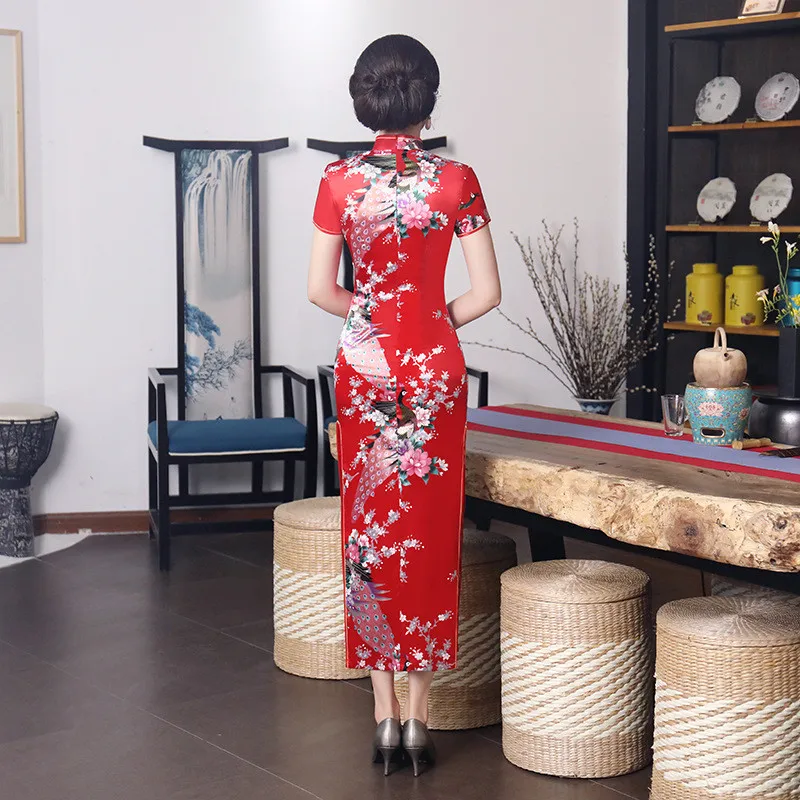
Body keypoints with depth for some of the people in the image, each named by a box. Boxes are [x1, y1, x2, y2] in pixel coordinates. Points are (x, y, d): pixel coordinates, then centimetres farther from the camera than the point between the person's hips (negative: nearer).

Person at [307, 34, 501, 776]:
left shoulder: (340, 180, -4)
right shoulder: (456, 180, -5)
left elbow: (320, 289, -3)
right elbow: (486, 292, -5)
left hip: (364, 368, 1)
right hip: (435, 369, 0)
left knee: (370, 528, 8)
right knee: (430, 532, 7)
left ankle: (384, 716, 12)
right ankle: (419, 718, 11)